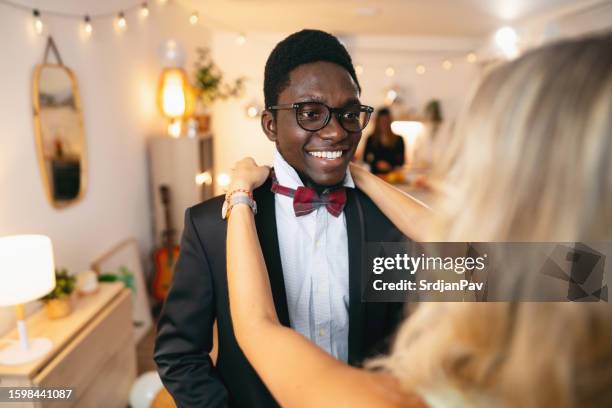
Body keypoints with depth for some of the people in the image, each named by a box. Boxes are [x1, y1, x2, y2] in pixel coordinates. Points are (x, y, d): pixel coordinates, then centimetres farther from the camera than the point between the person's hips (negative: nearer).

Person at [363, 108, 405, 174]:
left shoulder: (398, 139, 5)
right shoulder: (371, 139, 4)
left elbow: (401, 161, 5)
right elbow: (365, 158, 6)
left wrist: (390, 167, -11)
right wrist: (376, 164, -11)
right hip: (375, 174, 0)